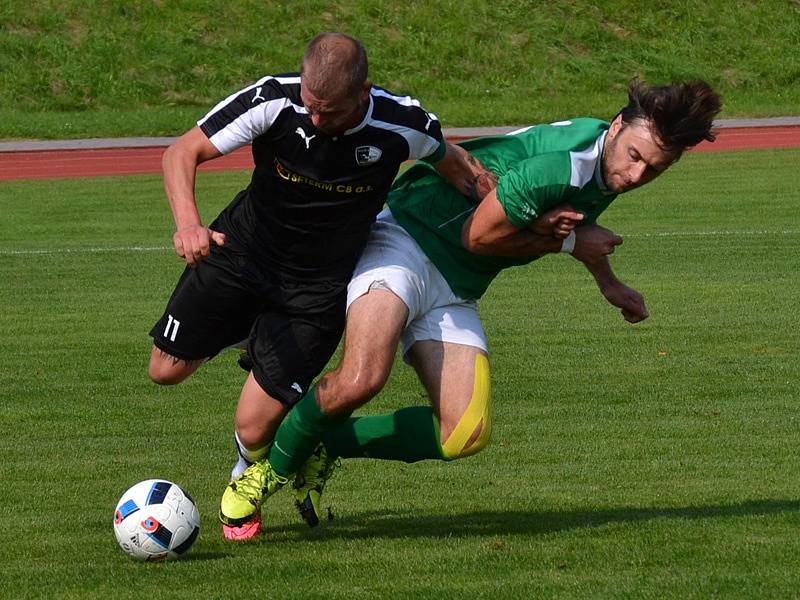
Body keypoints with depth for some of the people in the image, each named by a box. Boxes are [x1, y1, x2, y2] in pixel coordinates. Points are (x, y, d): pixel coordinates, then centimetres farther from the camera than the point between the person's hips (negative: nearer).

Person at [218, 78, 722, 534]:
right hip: (404, 242, -8)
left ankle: (328, 446, 10)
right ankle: (272, 467, -5)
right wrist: (569, 242, -7)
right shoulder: (559, 165, -26)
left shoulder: (607, 166, 3)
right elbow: (477, 235, -16)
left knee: (466, 434, -11)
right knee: (360, 381, -32)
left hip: (454, 290, 8)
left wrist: (608, 282, 34)